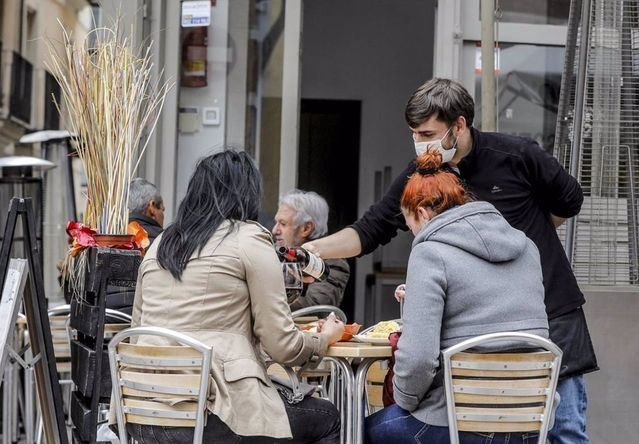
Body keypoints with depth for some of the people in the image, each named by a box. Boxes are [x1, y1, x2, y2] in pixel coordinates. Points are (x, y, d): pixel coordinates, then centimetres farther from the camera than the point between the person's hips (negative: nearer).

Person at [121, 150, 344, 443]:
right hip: (207, 417, -7)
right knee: (327, 419, 18)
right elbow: (281, 346, -3)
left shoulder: (159, 244, 16)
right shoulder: (250, 239, -1)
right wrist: (324, 339, 18)